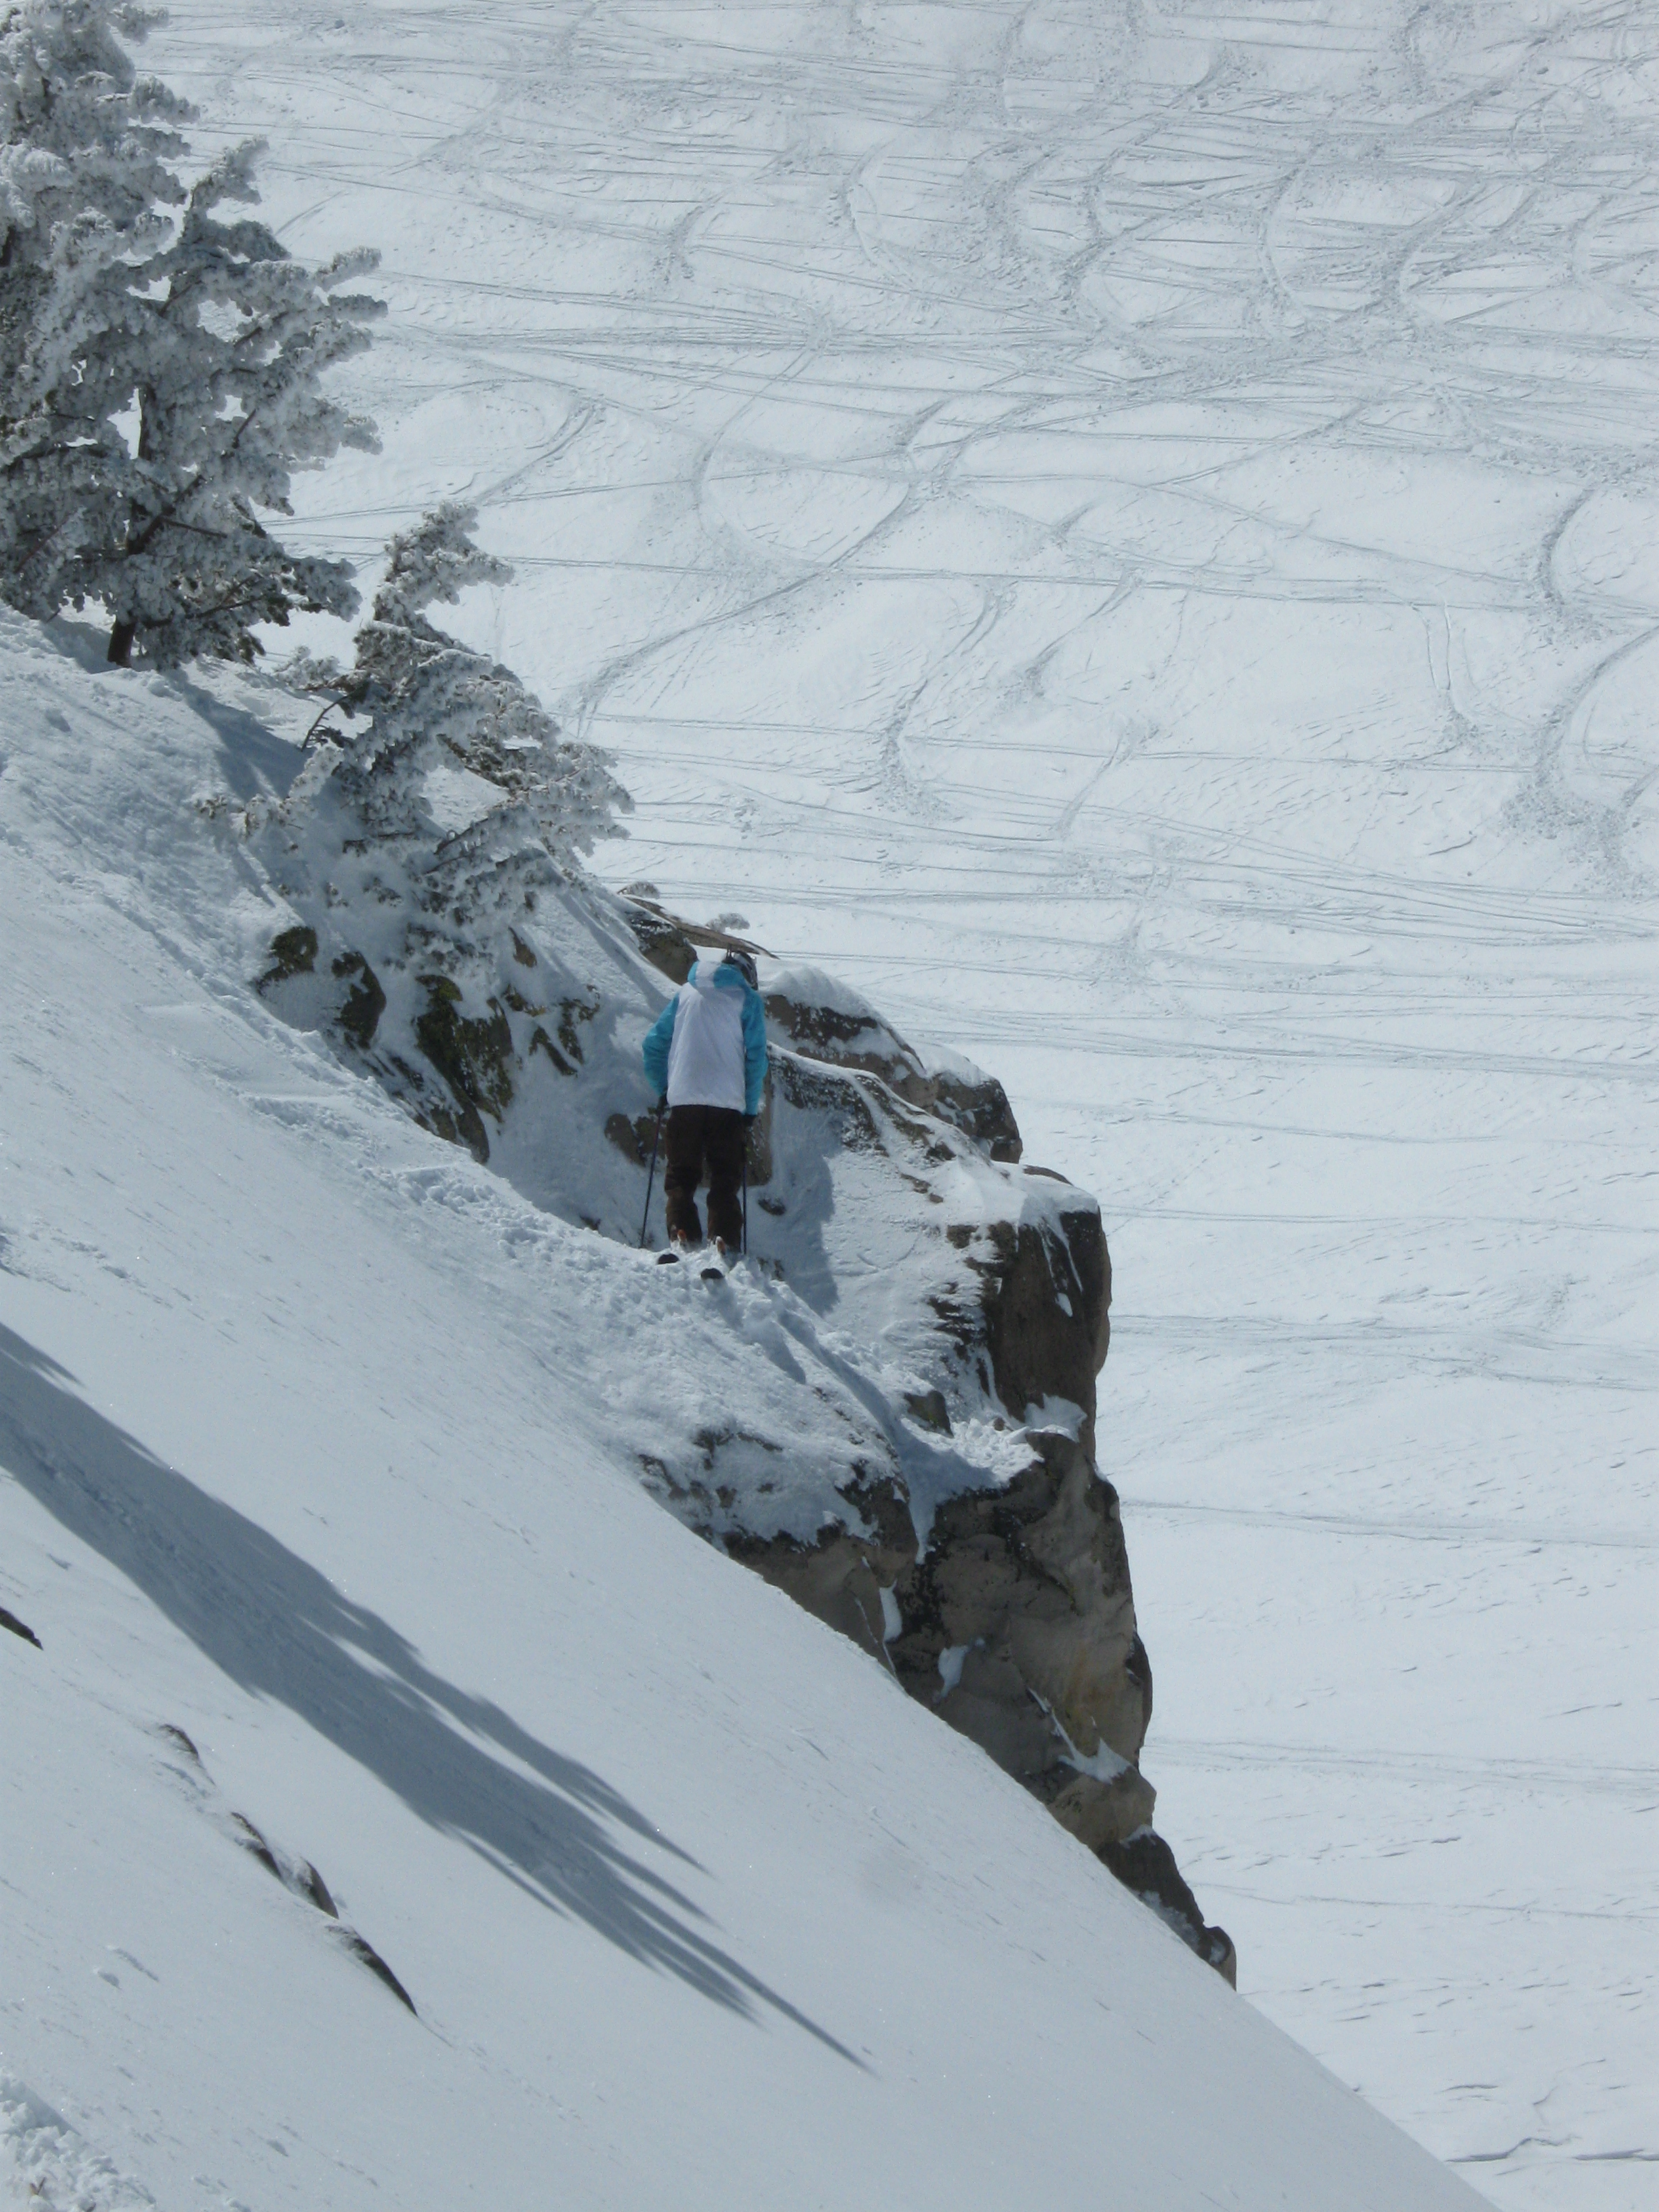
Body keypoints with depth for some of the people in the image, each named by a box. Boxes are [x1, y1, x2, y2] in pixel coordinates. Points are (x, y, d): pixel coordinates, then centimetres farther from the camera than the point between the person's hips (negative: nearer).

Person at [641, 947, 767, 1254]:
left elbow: (654, 1043, 12)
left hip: (683, 1101, 1)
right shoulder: (747, 1000, 6)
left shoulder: (686, 994, 14)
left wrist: (661, 1090, 22)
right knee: (724, 1180, 6)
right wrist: (751, 1109, 8)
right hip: (728, 1103, -1)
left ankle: (682, 1235, -12)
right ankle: (724, 1239, -9)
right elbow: (756, 1058, 1)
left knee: (680, 1176, 7)